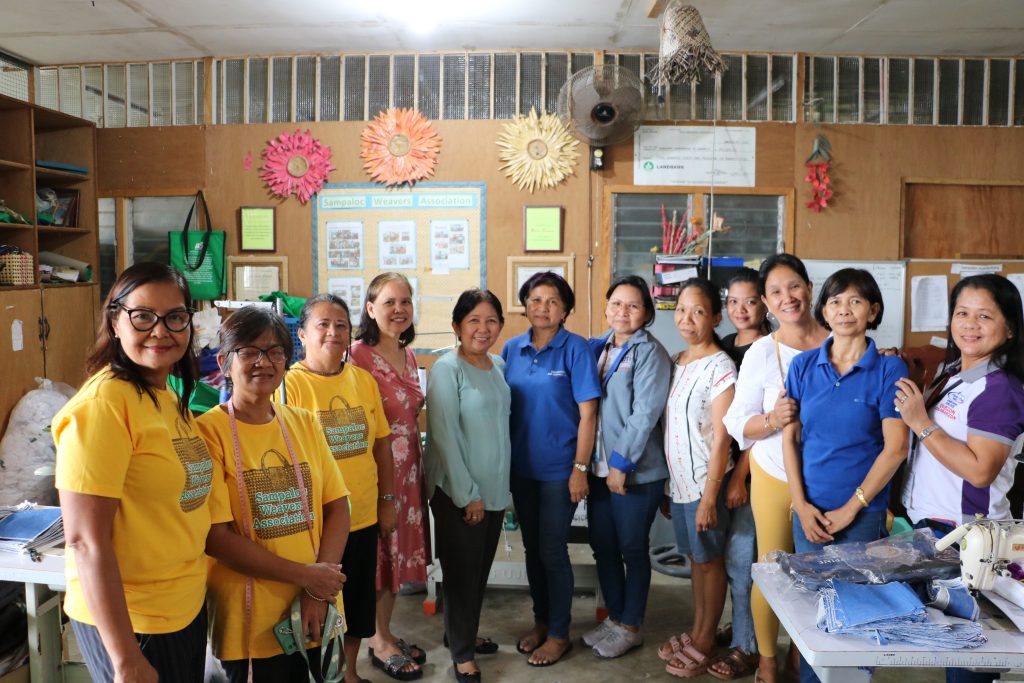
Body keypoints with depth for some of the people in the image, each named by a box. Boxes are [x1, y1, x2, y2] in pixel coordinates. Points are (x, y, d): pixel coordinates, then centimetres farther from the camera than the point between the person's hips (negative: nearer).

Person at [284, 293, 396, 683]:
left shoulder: (364, 380, 3)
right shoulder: (291, 383, -11)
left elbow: (381, 444, 9)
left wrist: (387, 501, 8)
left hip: (363, 518, 5)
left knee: (358, 602, 19)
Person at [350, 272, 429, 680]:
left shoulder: (409, 356, 9)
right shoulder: (359, 356, -15)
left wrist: (418, 467, 15)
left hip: (408, 468, 7)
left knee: (400, 548, 16)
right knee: (377, 552, 6)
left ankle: (386, 632, 32)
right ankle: (379, 642, 23)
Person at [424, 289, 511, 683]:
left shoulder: (499, 367, 7)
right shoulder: (447, 369, -14)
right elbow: (444, 437, -17)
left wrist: (505, 486, 12)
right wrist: (467, 495, -16)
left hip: (494, 489, 7)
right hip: (457, 492, -6)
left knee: (481, 569, 17)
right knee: (462, 571, 5)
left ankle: (463, 634, 36)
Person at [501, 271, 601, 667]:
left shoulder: (575, 348, -9)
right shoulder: (512, 349, 3)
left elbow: (587, 412, -10)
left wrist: (580, 469, -13)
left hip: (559, 468, -4)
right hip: (521, 467, 5)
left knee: (552, 552, 3)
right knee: (532, 548, 16)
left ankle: (559, 633, 21)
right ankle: (541, 620, 34)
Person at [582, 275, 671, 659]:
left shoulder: (650, 353, -10)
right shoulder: (599, 348, 10)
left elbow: (645, 414, -17)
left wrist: (621, 463, -18)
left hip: (635, 471, -6)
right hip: (598, 467, 6)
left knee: (632, 550, 7)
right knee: (602, 546, 14)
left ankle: (630, 627, 23)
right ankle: (614, 617, 32)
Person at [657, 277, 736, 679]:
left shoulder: (719, 367, -14)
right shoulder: (676, 363, 7)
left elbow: (721, 438, -16)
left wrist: (710, 496, -18)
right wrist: (666, 485, 13)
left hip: (704, 482, -7)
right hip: (679, 480, 7)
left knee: (710, 560, 8)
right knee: (694, 558, 17)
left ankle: (704, 643, 22)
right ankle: (695, 633, 31)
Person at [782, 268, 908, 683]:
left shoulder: (889, 369, -6)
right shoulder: (804, 365, 3)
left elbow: (895, 448, -10)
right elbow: (790, 438, 3)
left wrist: (850, 509, -10)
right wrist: (801, 505, -5)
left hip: (863, 513, -2)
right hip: (809, 511, 3)